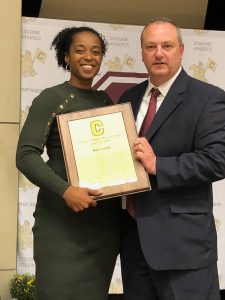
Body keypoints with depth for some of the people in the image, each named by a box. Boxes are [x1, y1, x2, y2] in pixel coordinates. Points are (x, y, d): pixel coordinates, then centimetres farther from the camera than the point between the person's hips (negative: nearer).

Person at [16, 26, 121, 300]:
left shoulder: (106, 100, 13)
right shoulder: (51, 98, -4)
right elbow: (26, 155, -13)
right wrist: (65, 190, -25)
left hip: (105, 220, 6)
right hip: (63, 219, -5)